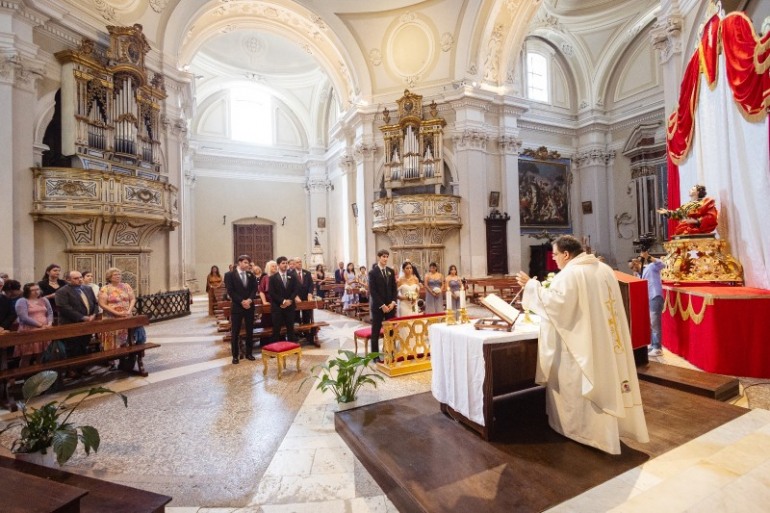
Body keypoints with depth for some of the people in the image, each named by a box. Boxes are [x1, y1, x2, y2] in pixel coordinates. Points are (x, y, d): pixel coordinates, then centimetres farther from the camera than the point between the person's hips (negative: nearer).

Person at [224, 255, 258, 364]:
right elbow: (230, 291, -11)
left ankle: (249, 353, 20)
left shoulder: (251, 274, 9)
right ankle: (235, 355, 14)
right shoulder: (229, 274, -4)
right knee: (235, 332, 3)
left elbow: (255, 288, 3)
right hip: (237, 306, -4)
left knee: (250, 331, 9)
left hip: (250, 306, 4)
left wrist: (250, 300, -14)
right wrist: (242, 301, -16)